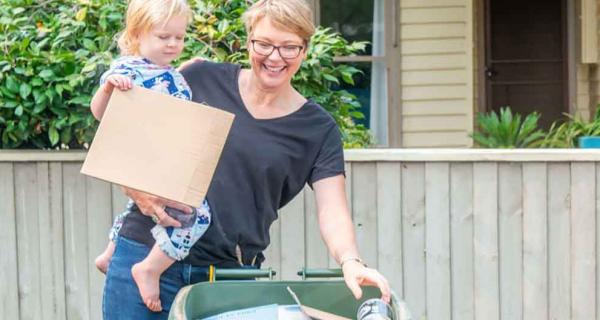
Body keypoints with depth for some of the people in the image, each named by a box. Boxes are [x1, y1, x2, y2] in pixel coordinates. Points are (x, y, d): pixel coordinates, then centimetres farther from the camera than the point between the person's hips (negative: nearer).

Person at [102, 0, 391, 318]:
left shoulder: (318, 130, 2)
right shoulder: (201, 78, 2)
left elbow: (332, 212, -7)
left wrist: (350, 261, -26)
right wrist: (135, 184, -10)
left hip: (230, 275, 0)